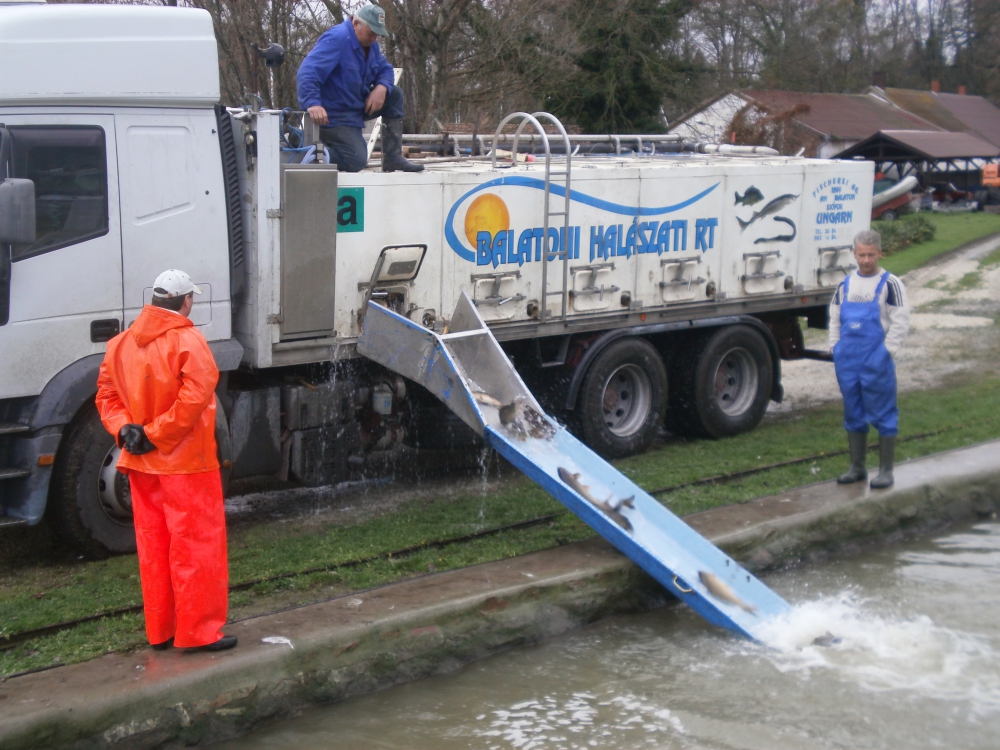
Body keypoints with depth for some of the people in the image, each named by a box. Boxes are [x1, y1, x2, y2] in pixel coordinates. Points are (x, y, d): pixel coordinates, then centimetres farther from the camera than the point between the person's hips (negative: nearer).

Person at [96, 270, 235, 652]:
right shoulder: (187, 340, -14)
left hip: (141, 464, 7)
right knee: (196, 547, 0)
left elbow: (106, 394, 4)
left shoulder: (122, 342, 7)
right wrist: (155, 435, -19)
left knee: (153, 546, 14)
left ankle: (159, 629, 20)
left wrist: (124, 429, -6)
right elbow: (195, 396, -25)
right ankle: (198, 630, 3)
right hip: (185, 462, -7)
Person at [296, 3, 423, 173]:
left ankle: (393, 157, 0)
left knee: (395, 94, -1)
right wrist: (312, 103, -49)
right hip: (333, 114, -9)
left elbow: (385, 69, 11)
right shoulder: (336, 39, -22)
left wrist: (382, 87, -14)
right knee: (356, 162, -22)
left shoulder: (370, 43, 6)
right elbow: (307, 72, -33)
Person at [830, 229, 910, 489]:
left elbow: (901, 323, -8)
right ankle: (857, 468, 21)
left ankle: (886, 470, 6)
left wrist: (886, 351, -12)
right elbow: (835, 319, 19)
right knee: (853, 416, 12)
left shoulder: (890, 284, -5)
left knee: (884, 416, -1)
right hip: (847, 363, 6)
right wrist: (835, 348, 10)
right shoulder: (845, 285, 11)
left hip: (876, 363, -5)